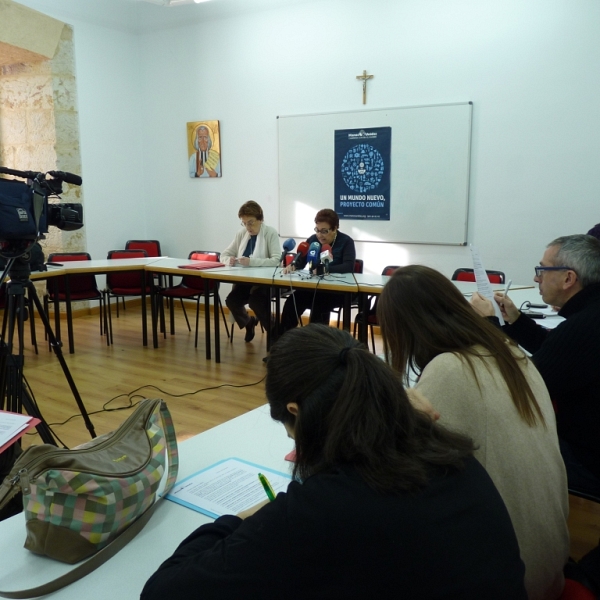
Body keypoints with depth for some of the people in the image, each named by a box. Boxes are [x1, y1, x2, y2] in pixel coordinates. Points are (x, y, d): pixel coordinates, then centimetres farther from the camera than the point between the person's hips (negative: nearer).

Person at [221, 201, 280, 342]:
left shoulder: (271, 233, -6)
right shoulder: (241, 234, 10)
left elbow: (277, 260, -17)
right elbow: (224, 254, 15)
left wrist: (252, 262, -30)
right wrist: (229, 260, -11)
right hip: (244, 280, 5)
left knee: (255, 301, -32)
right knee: (231, 300, -22)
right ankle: (248, 323, 13)